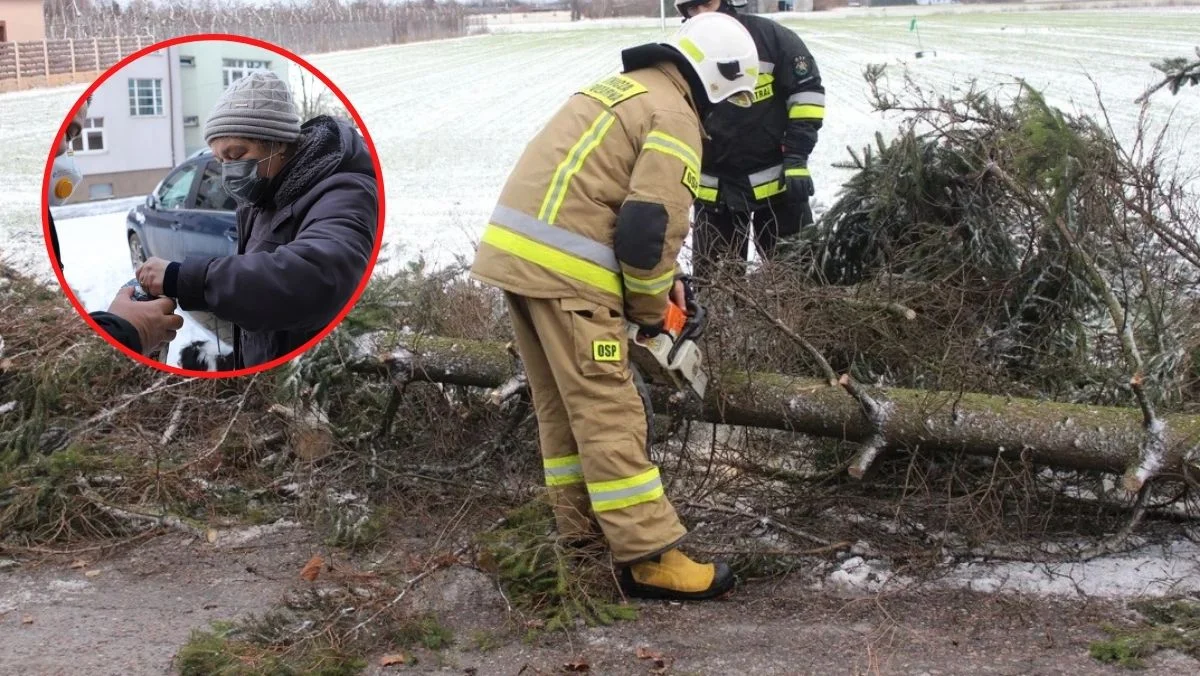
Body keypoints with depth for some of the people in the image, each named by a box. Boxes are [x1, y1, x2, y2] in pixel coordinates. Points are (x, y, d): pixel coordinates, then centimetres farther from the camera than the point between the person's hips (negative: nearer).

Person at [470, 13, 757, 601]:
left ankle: (583, 535, 26)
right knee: (608, 415, -6)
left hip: (514, 250, 9)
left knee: (560, 407, 17)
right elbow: (651, 229, -14)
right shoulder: (674, 117, -5)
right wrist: (649, 310, 3)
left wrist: (657, 280, 22)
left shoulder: (619, 90, 24)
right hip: (563, 270, -9)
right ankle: (650, 559, -2)